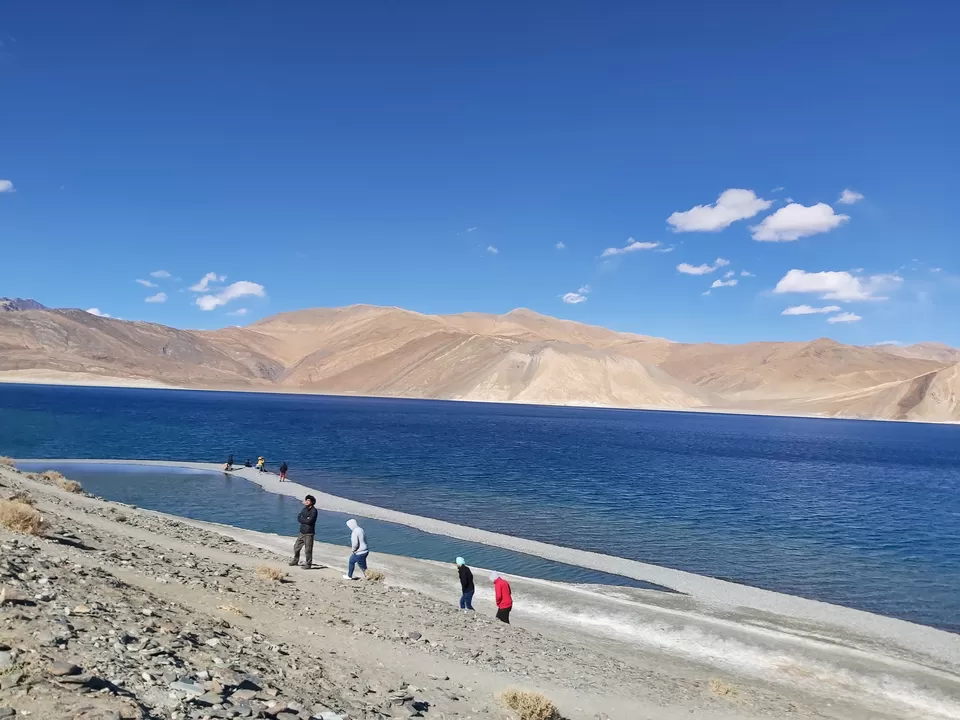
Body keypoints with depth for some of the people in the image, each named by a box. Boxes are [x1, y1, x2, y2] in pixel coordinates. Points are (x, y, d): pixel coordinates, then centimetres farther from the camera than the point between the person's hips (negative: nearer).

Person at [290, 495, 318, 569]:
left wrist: (303, 519, -6)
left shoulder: (314, 510, -12)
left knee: (308, 550, -2)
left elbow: (309, 521, -21)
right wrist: (306, 520, -12)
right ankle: (295, 561, 34)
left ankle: (308, 564, 10)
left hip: (309, 533, -8)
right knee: (296, 547, 16)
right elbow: (298, 518, 5)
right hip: (302, 532, 8)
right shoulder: (305, 509, 10)